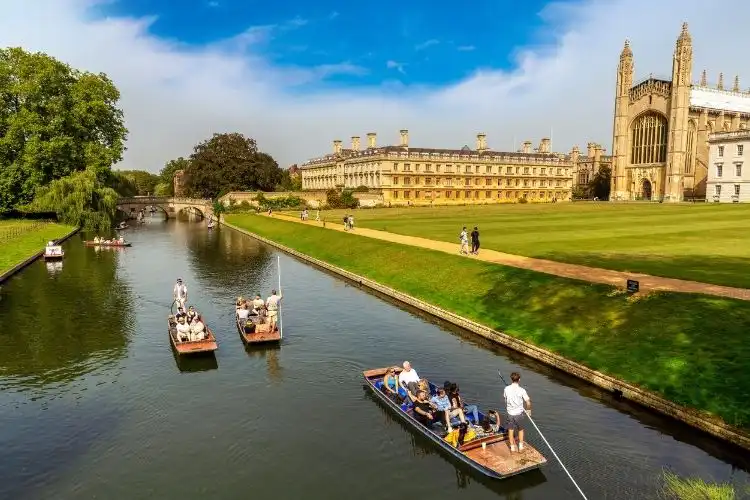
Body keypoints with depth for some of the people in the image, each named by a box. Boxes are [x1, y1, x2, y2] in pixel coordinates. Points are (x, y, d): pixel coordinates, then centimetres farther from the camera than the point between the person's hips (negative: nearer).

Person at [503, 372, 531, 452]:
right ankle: (521, 447, 27)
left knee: (510, 430, 15)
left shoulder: (506, 389, -11)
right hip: (519, 413, -1)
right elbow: (528, 403, -14)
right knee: (520, 430, 20)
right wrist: (528, 410, 6)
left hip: (510, 413, 1)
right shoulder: (522, 390, -18)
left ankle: (512, 447, 24)